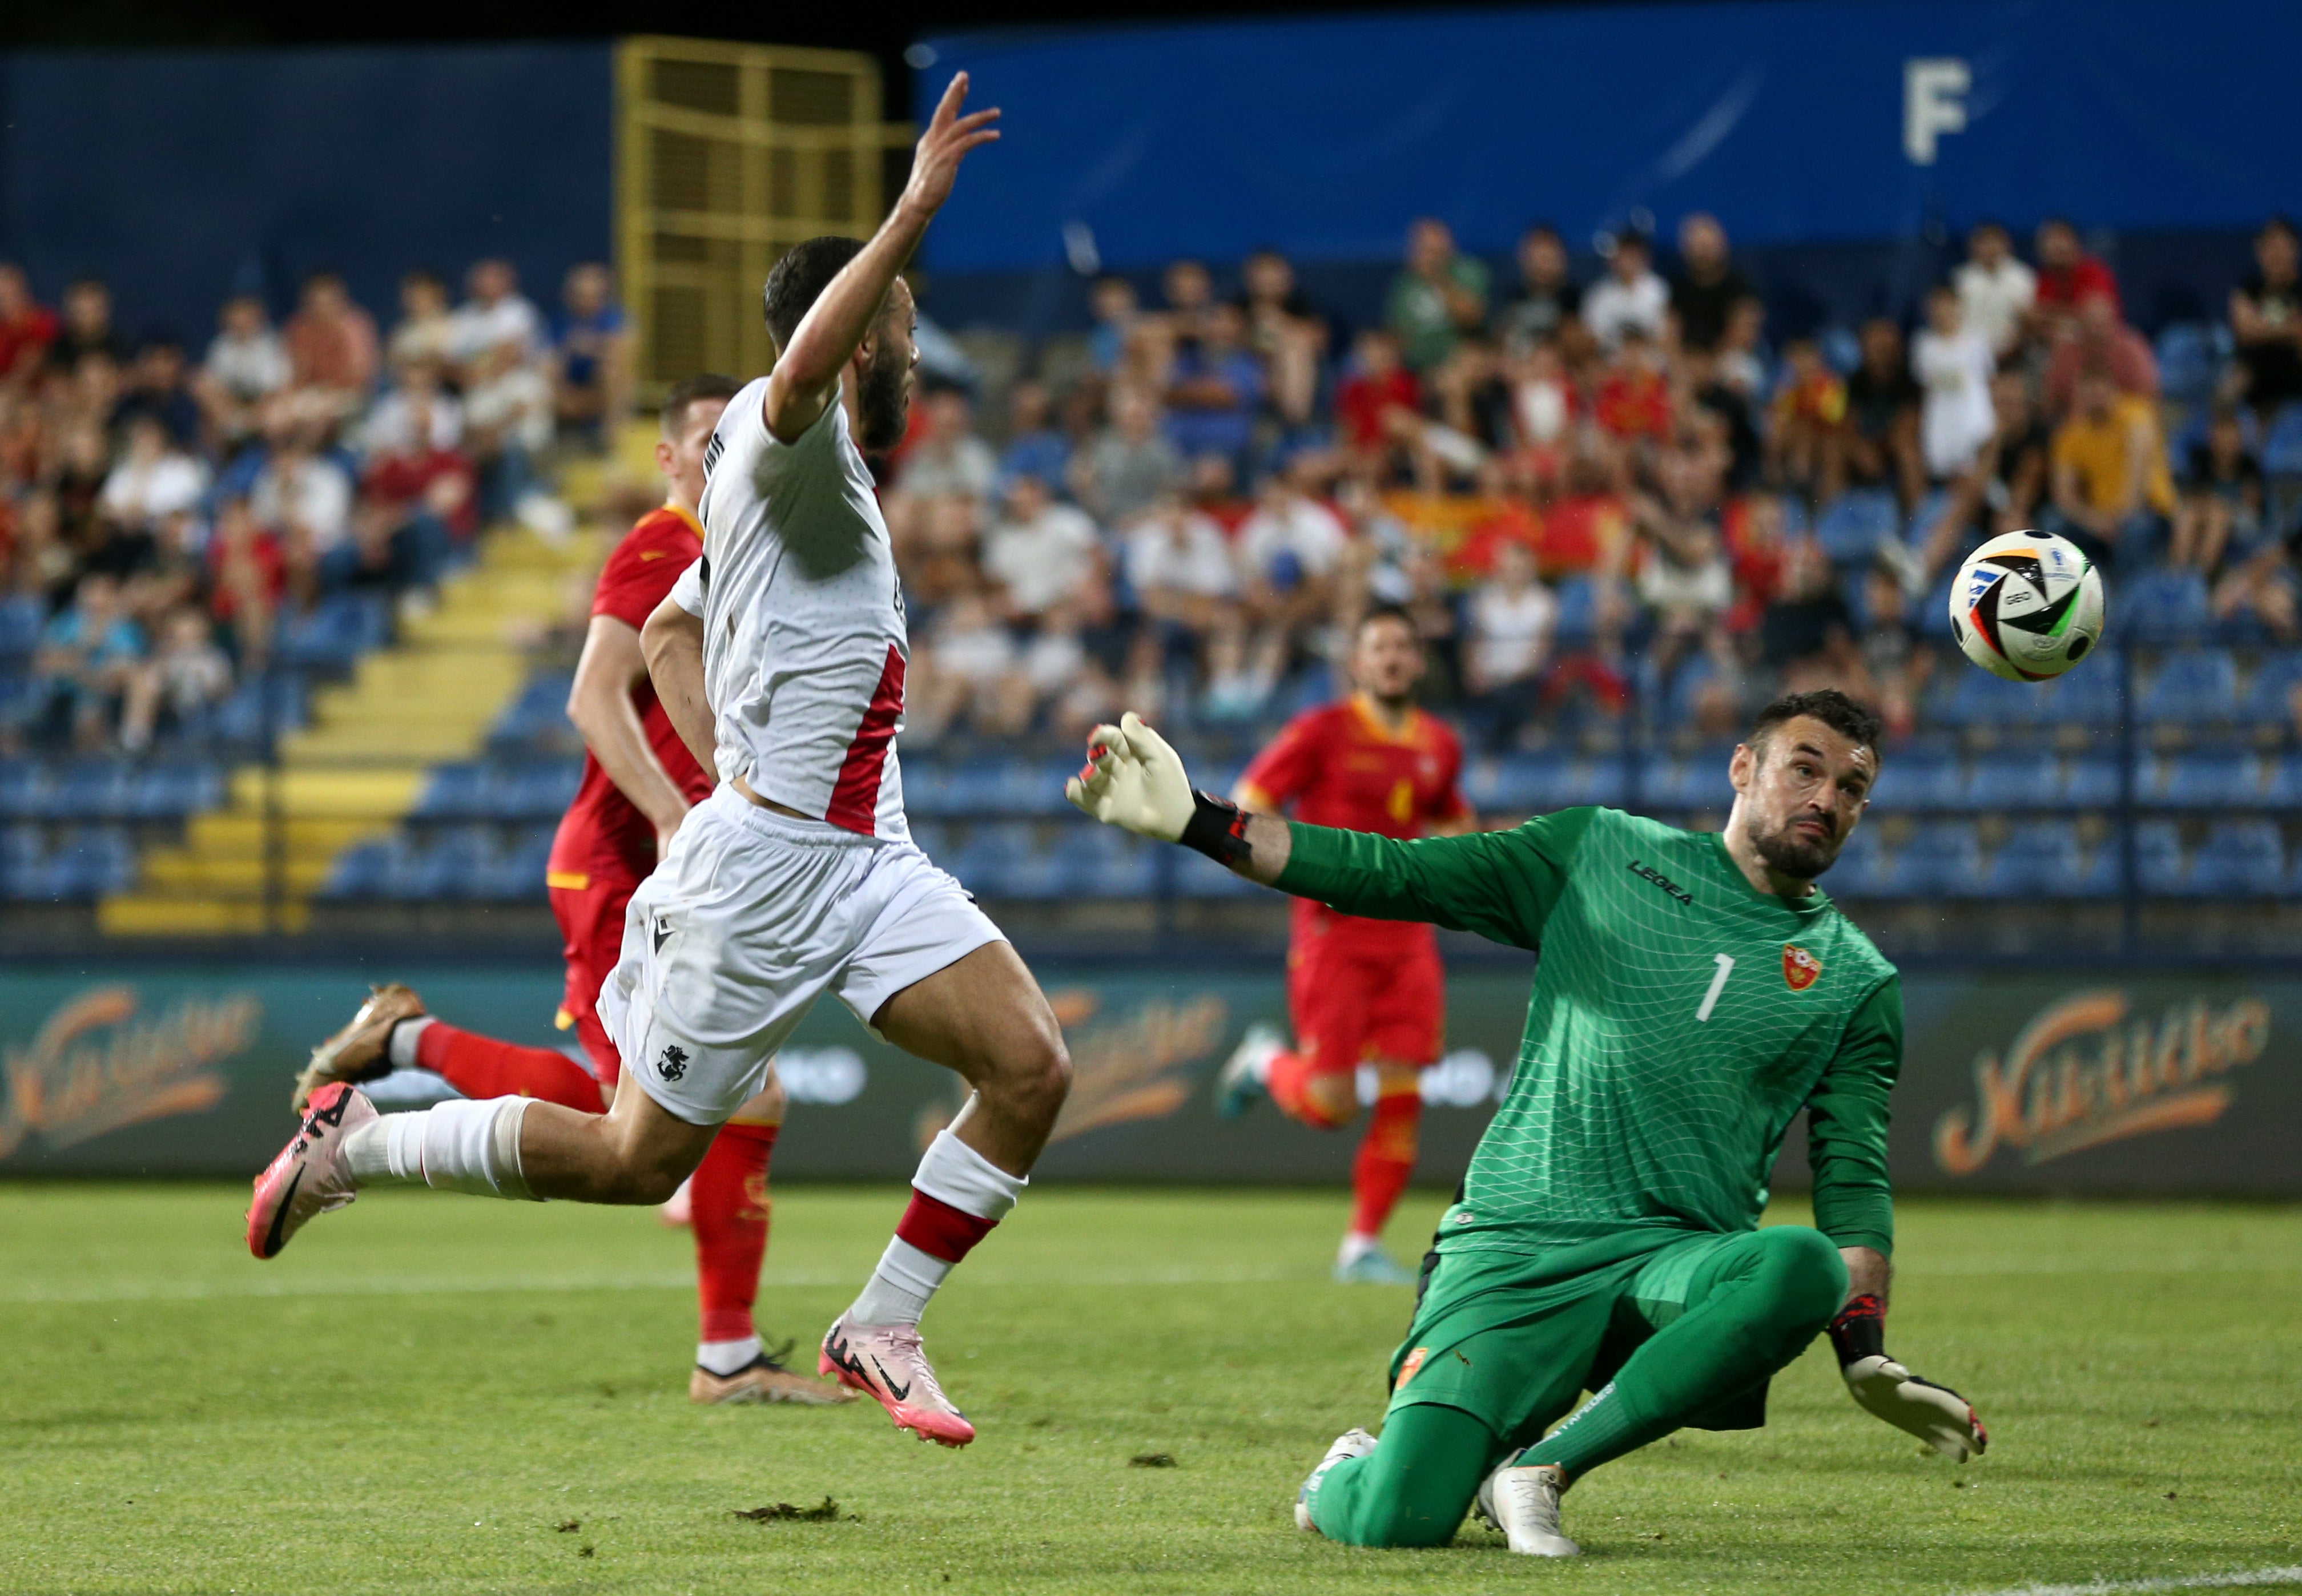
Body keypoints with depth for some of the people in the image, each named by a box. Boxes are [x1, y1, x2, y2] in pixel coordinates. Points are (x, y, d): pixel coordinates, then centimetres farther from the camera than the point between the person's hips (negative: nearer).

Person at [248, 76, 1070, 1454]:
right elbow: (801, 369, -37)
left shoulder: (821, 485, 18)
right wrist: (914, 216, -40)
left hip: (867, 856, 9)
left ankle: (883, 1327, 2)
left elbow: (667, 631, 28)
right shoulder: (782, 446, -11)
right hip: (764, 865, -9)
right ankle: (357, 1142, 20)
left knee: (1031, 1067, -10)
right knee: (638, 1158, 0)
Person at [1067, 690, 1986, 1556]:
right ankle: (1350, 1471, 20)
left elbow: (1853, 1178, 11)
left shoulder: (1856, 981, 13)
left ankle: (1542, 1464, -18)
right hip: (1513, 1248, -2)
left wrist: (1865, 1356, -3)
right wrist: (1195, 823, -4)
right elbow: (1391, 875, 6)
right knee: (1397, 1523, -21)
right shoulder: (1601, 853, 9)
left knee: (1803, 1266, -35)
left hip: (1673, 1262, 2)